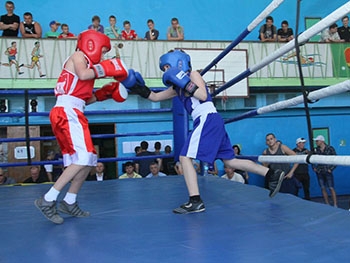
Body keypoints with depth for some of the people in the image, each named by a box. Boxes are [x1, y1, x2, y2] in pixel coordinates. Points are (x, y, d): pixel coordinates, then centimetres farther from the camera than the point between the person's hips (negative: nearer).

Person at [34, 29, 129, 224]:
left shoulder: (86, 63, 26)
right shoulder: (78, 56, 3)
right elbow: (83, 74, -21)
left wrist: (104, 93, 16)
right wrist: (104, 69, -9)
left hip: (71, 114, 10)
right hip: (67, 112, -10)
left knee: (89, 160, 11)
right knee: (83, 158, -17)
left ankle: (69, 202, 17)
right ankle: (48, 200, -14)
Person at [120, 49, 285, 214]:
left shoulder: (193, 74, 1)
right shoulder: (176, 87, 23)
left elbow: (203, 95, -14)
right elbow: (155, 97, 26)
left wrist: (184, 82, -14)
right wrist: (140, 89, 14)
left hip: (208, 119, -10)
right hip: (207, 122, 10)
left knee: (185, 157, -13)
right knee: (230, 161, 12)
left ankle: (195, 202, -18)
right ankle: (273, 175, 14)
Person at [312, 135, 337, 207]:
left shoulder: (330, 148, -4)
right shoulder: (316, 150, 6)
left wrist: (331, 169, -7)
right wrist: (314, 167, 6)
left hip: (327, 172, -4)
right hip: (319, 172, 4)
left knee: (331, 188, -4)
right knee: (323, 188, 5)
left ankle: (335, 205, 0)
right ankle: (327, 205, 14)